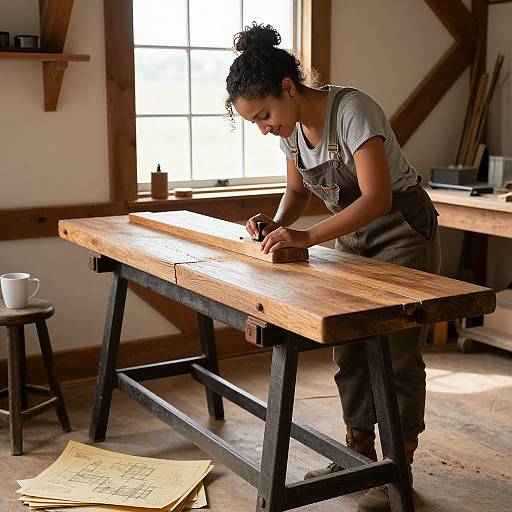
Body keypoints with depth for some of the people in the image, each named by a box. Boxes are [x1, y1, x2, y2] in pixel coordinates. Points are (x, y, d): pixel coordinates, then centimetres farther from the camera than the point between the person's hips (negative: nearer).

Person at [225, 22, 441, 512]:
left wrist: (306, 237, -38)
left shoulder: (351, 109, -28)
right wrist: (279, 224, -11)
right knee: (349, 349, 10)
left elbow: (377, 199, -34)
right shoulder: (291, 124, -5)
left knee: (396, 355, -1)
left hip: (401, 231, -7)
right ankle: (359, 455, 25)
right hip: (352, 237, 7)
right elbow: (297, 189, 9)